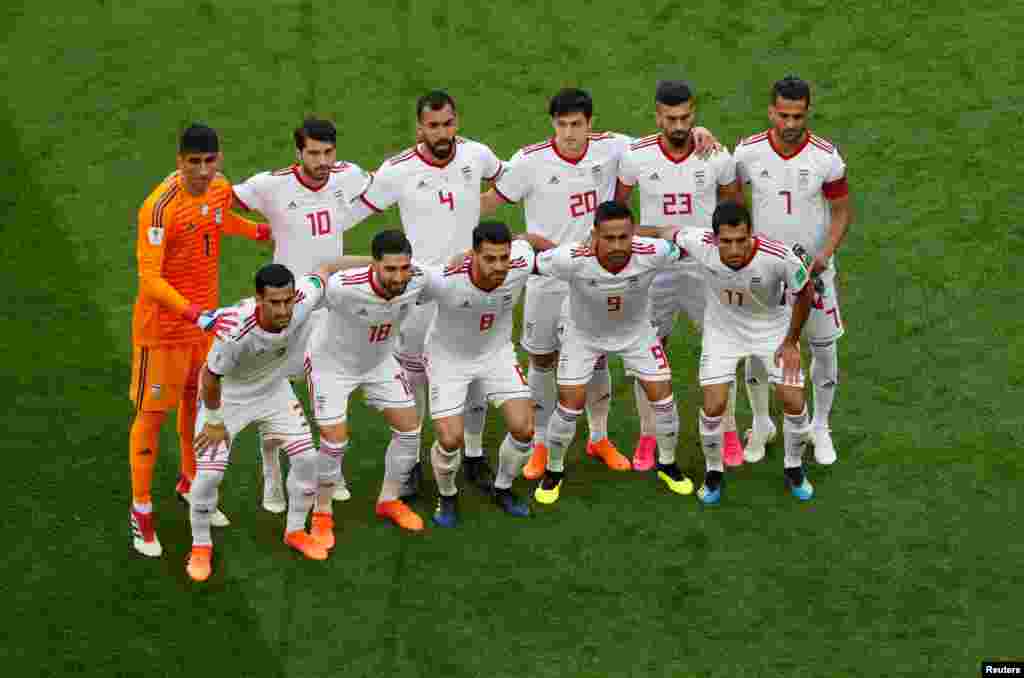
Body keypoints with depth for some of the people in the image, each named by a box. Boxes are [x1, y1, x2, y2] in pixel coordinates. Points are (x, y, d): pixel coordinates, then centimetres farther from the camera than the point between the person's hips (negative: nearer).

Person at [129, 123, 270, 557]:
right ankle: (141, 510, 15)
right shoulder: (160, 207, -28)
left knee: (196, 400, 21)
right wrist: (196, 314, -40)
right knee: (152, 413, 3)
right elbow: (150, 280, -31)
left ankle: (190, 483, 42)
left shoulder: (221, 188, -5)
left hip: (204, 318, 7)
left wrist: (266, 232, 24)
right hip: (163, 324, -7)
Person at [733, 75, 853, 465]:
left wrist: (824, 255, -18)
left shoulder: (825, 156, -15)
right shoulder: (748, 153, -12)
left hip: (812, 266, 0)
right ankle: (761, 424, 29)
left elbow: (843, 211, -5)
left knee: (824, 348, 8)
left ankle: (820, 428, 28)